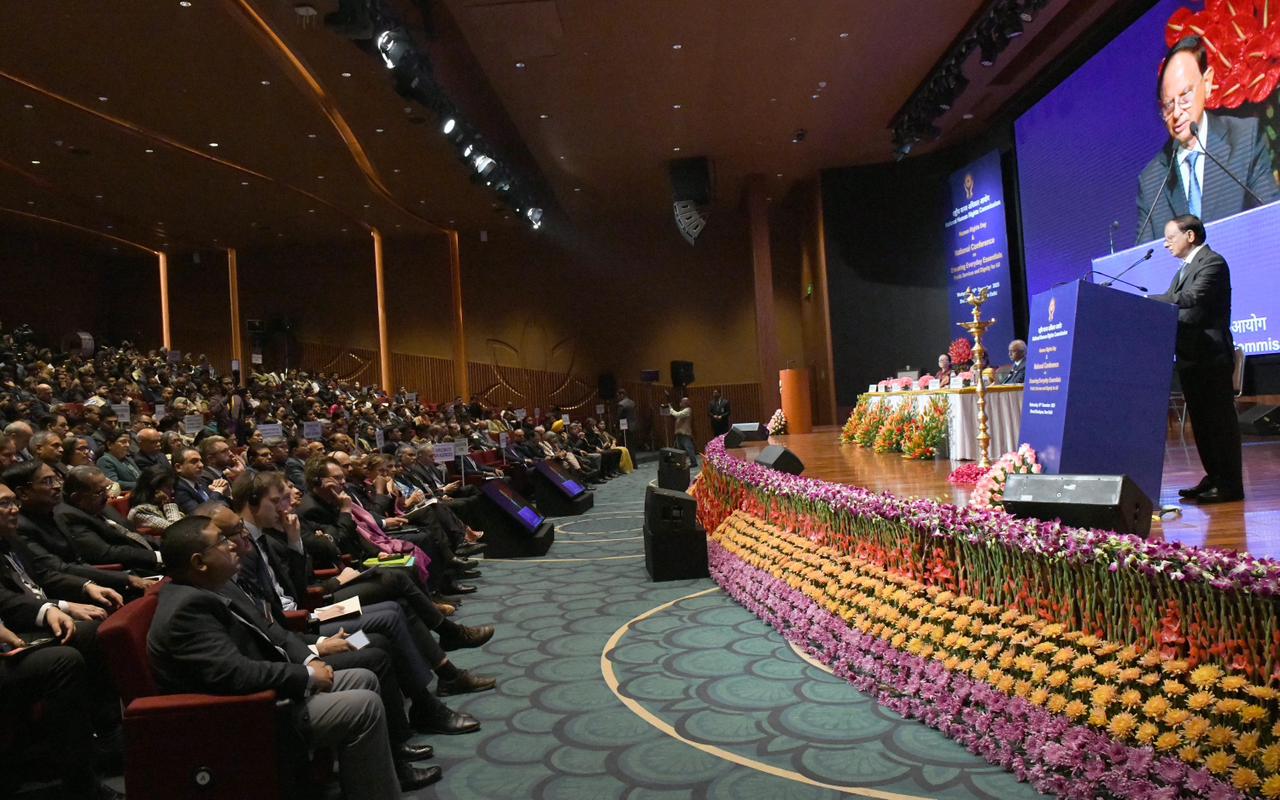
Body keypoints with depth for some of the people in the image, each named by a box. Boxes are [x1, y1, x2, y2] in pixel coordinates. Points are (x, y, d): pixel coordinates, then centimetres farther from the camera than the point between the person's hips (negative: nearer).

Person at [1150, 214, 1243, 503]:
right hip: (1192, 357, 9)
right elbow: (1172, 304, 15)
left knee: (1220, 420, -5)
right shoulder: (1186, 268, 21)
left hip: (1211, 356, -9)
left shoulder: (1213, 262, -9)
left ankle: (1230, 485, 0)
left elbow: (1190, 298, -24)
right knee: (1201, 421, 12)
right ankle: (1214, 478, 20)